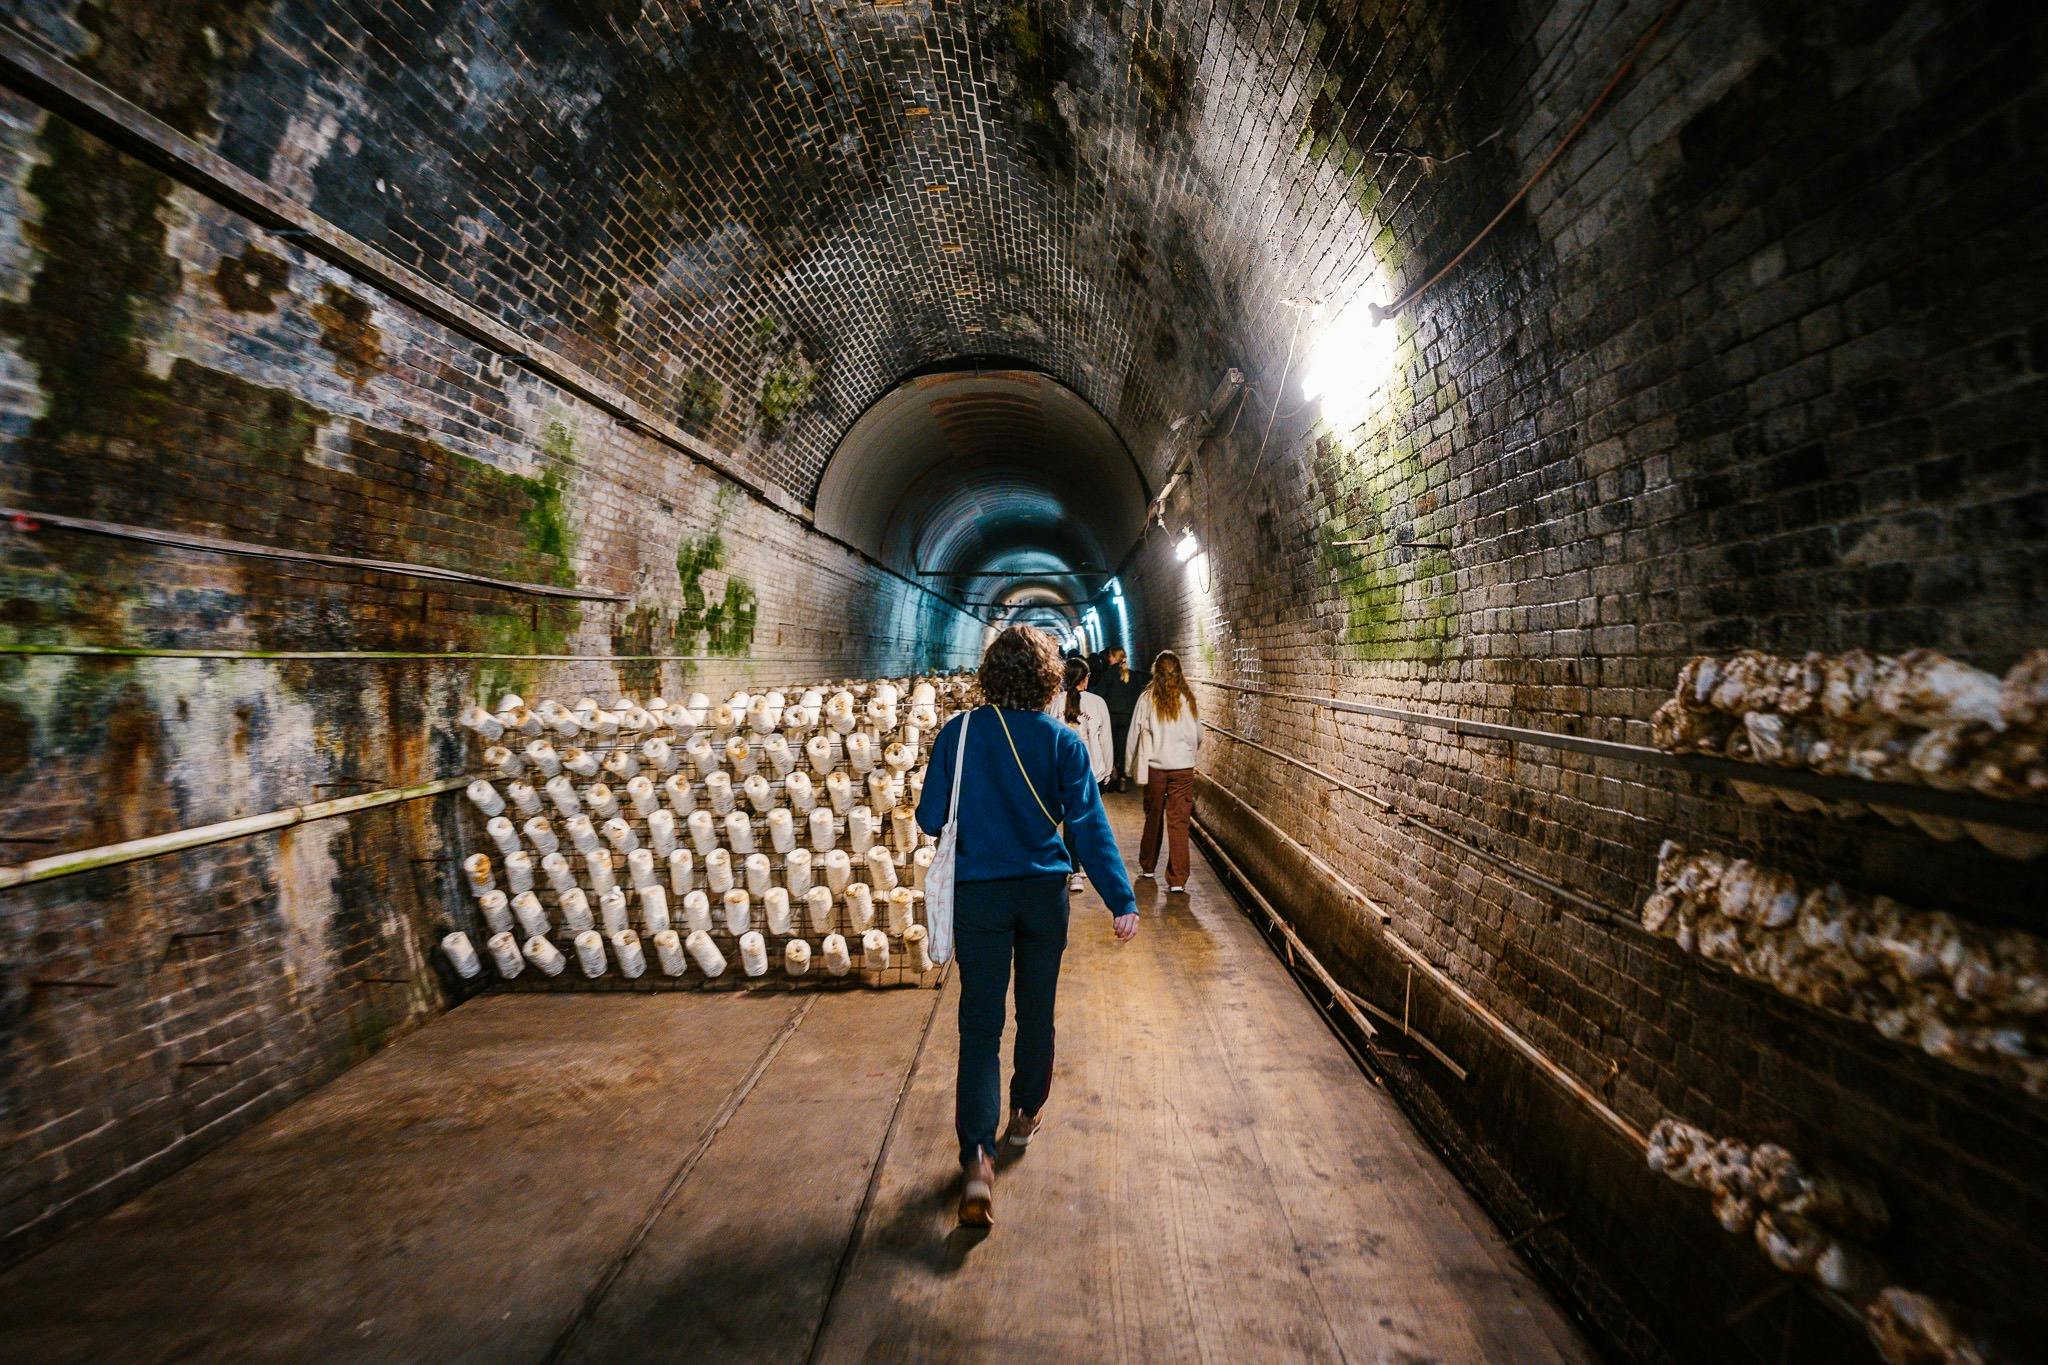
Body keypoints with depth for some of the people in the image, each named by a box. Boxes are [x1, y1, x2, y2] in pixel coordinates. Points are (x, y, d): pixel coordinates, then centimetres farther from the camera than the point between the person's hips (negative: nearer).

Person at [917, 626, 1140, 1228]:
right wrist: (1121, 900, -11)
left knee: (980, 1026, 5)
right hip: (1044, 892, 1)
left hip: (978, 894, -1)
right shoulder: (1062, 741, -9)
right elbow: (1089, 824, -13)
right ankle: (1026, 1113, 40)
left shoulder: (957, 734, -9)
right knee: (1036, 1010, 21)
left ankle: (977, 1156, -5)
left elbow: (930, 819, -5)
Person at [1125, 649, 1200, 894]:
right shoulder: (1188, 699, -3)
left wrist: (1131, 766, 9)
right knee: (1179, 822, 2)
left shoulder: (1147, 699, -6)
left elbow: (1135, 734, -2)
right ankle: (1178, 879, 0)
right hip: (1183, 767, 0)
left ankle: (1147, 867, 33)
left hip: (1155, 766, 0)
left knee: (1153, 818, 17)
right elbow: (1198, 736, 6)